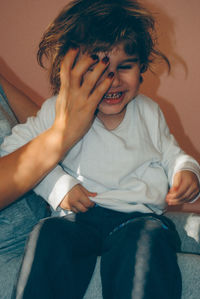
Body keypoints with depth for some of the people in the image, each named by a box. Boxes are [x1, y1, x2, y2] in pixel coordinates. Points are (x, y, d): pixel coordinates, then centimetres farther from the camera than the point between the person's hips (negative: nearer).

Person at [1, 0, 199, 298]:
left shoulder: (148, 112, 13)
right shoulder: (57, 112, 3)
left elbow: (170, 152, 24)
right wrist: (58, 185, -8)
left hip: (140, 216, 1)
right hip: (79, 215, 0)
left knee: (150, 240, -35)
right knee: (49, 235, -33)